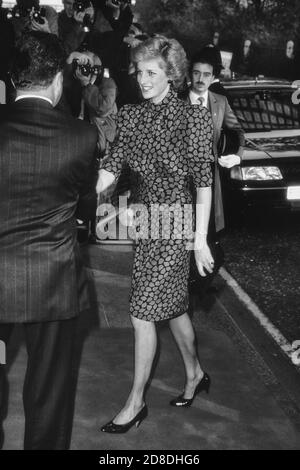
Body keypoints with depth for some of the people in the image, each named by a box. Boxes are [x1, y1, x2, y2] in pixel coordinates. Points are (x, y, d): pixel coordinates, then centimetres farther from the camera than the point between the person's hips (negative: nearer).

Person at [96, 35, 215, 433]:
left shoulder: (191, 118, -12)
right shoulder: (131, 116, 5)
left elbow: (204, 183, -10)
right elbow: (111, 168, -1)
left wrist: (200, 239, -12)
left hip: (174, 225, -6)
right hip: (146, 221, 6)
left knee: (143, 314, -3)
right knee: (173, 306, 18)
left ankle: (136, 402, 12)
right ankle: (195, 374, 39)